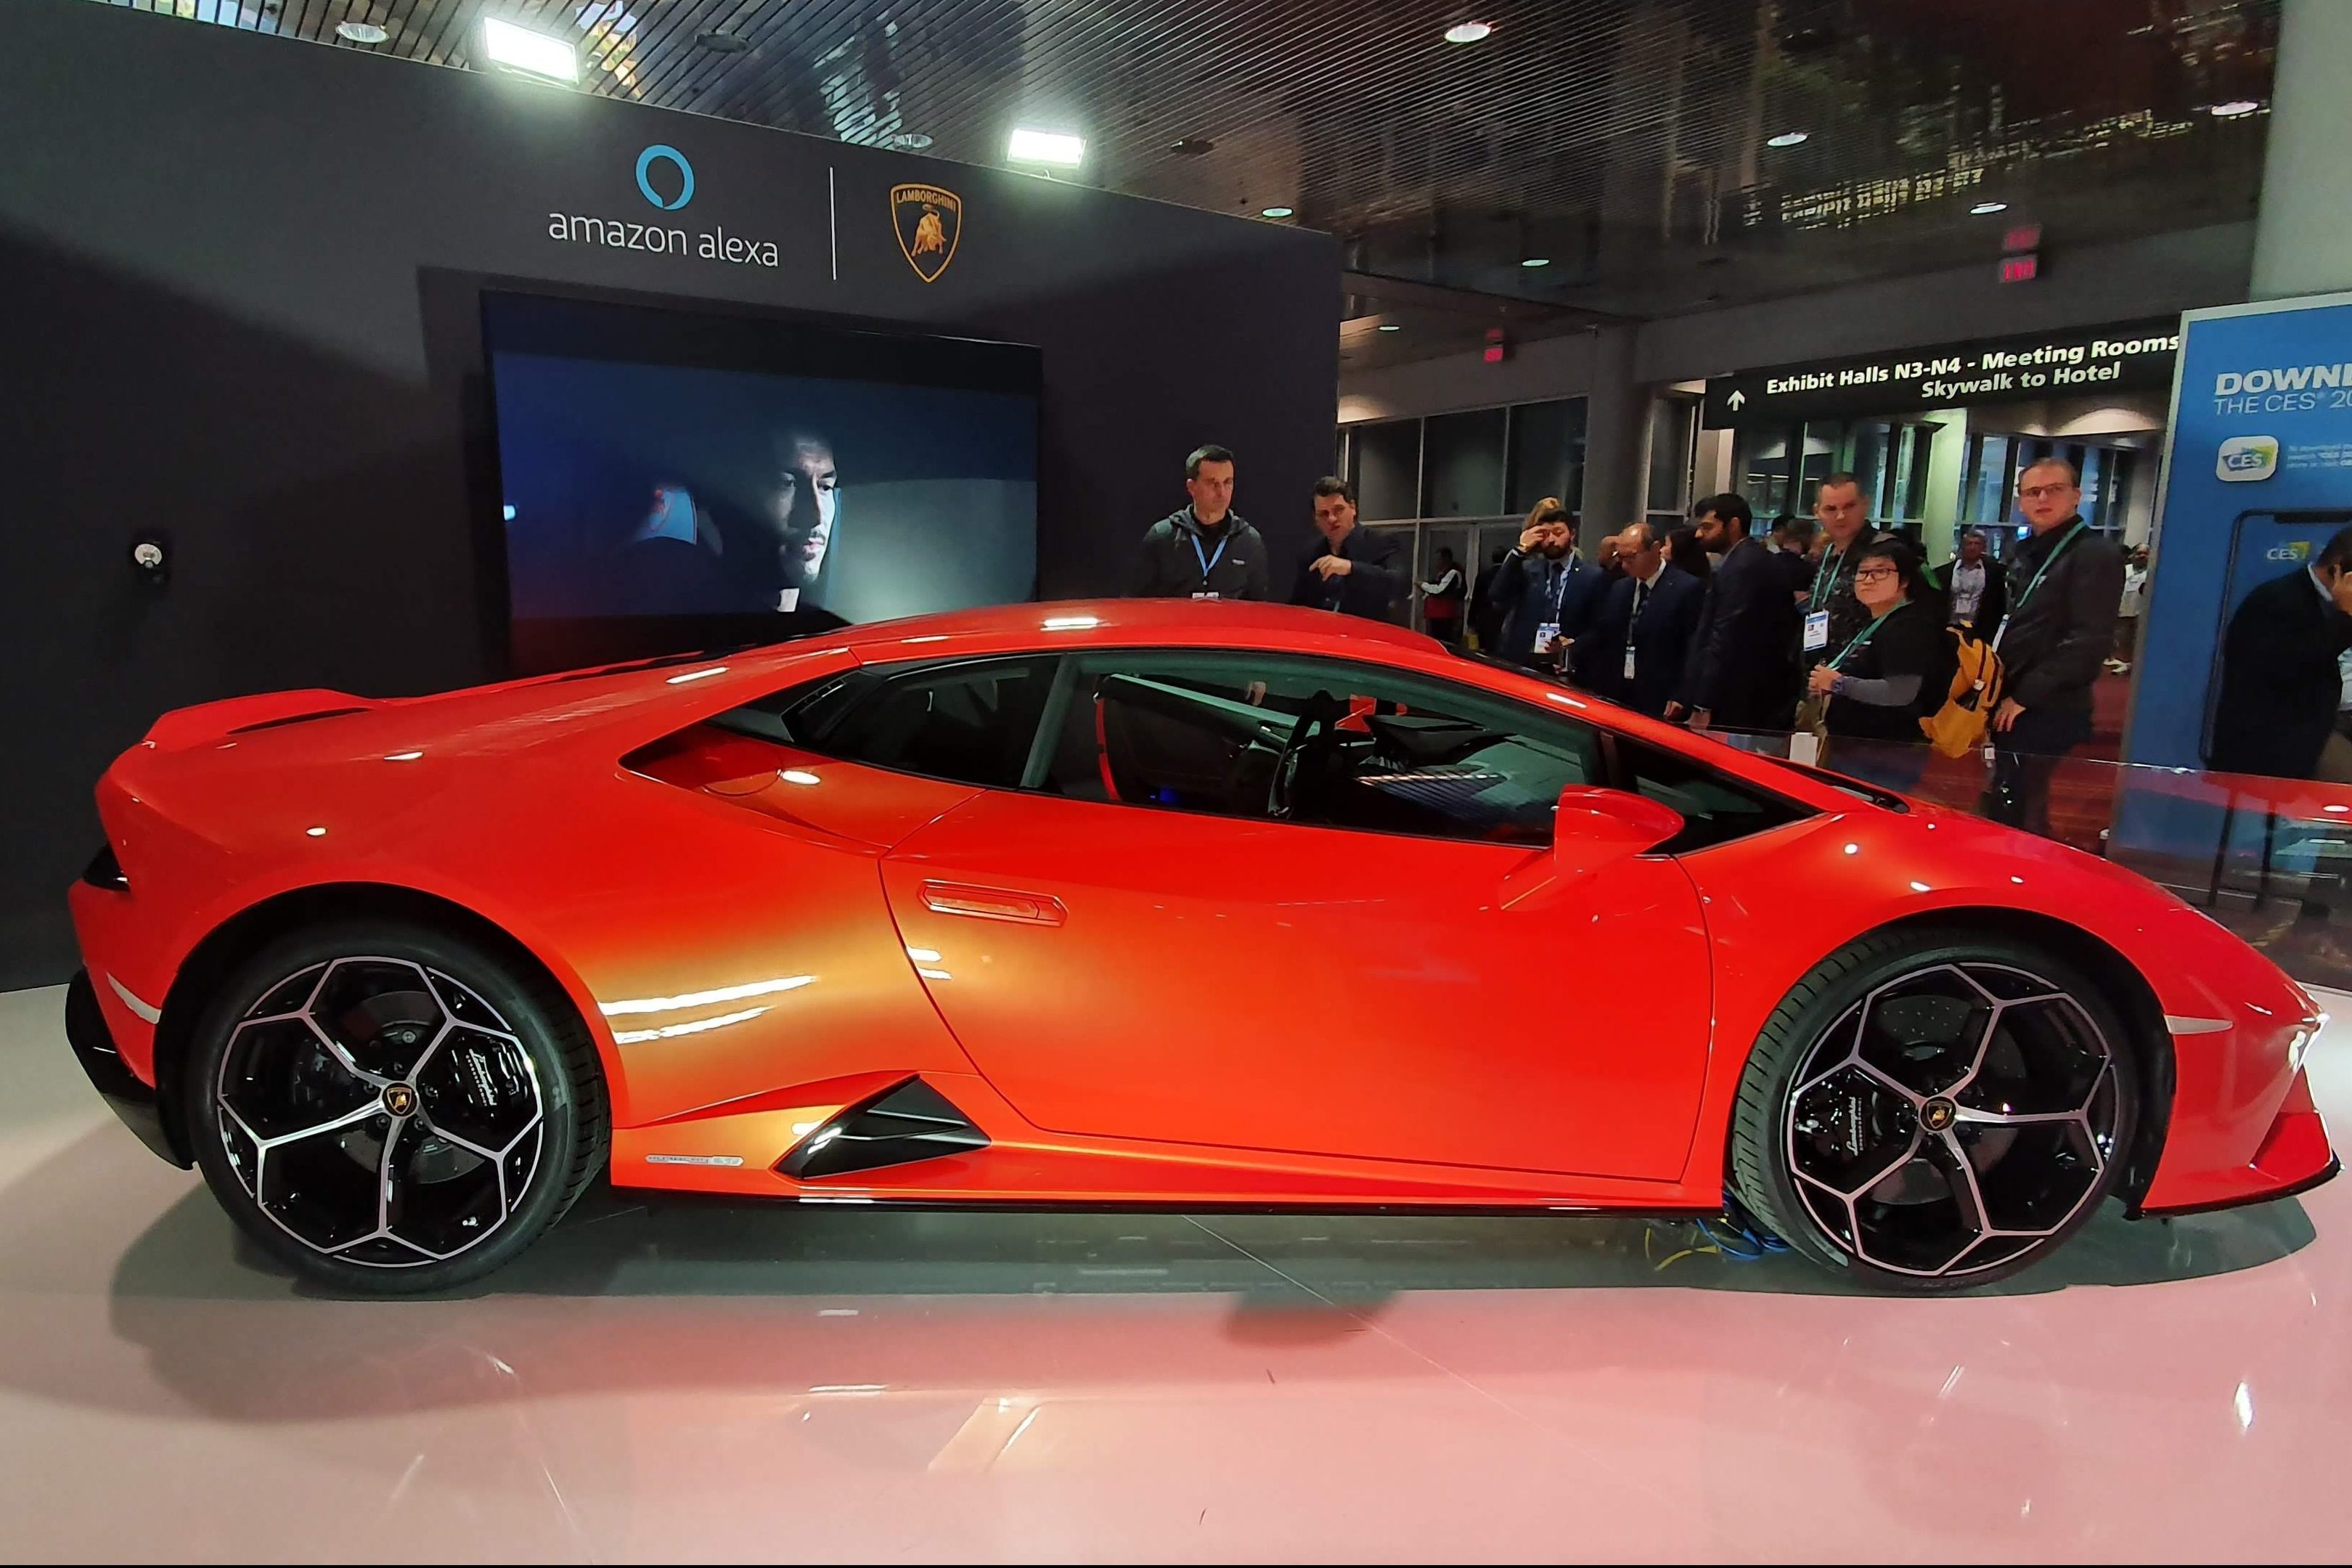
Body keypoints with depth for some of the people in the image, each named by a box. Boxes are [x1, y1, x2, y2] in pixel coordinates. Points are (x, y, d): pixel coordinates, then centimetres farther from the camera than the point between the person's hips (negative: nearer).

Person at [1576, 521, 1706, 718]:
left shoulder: (1688, 588, -7)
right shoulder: (1619, 588, 13)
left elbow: (1694, 650, -9)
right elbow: (1601, 640, 14)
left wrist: (1680, 700, -14)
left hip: (1659, 704, -5)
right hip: (1615, 698, 5)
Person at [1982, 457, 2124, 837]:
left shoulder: (2095, 556, -10)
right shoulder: (2029, 553, 18)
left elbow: (2089, 640, -19)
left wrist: (2024, 696, -17)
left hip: (2047, 713, -9)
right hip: (2014, 708, 9)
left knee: (2011, 817, -8)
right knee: (2011, 811, 14)